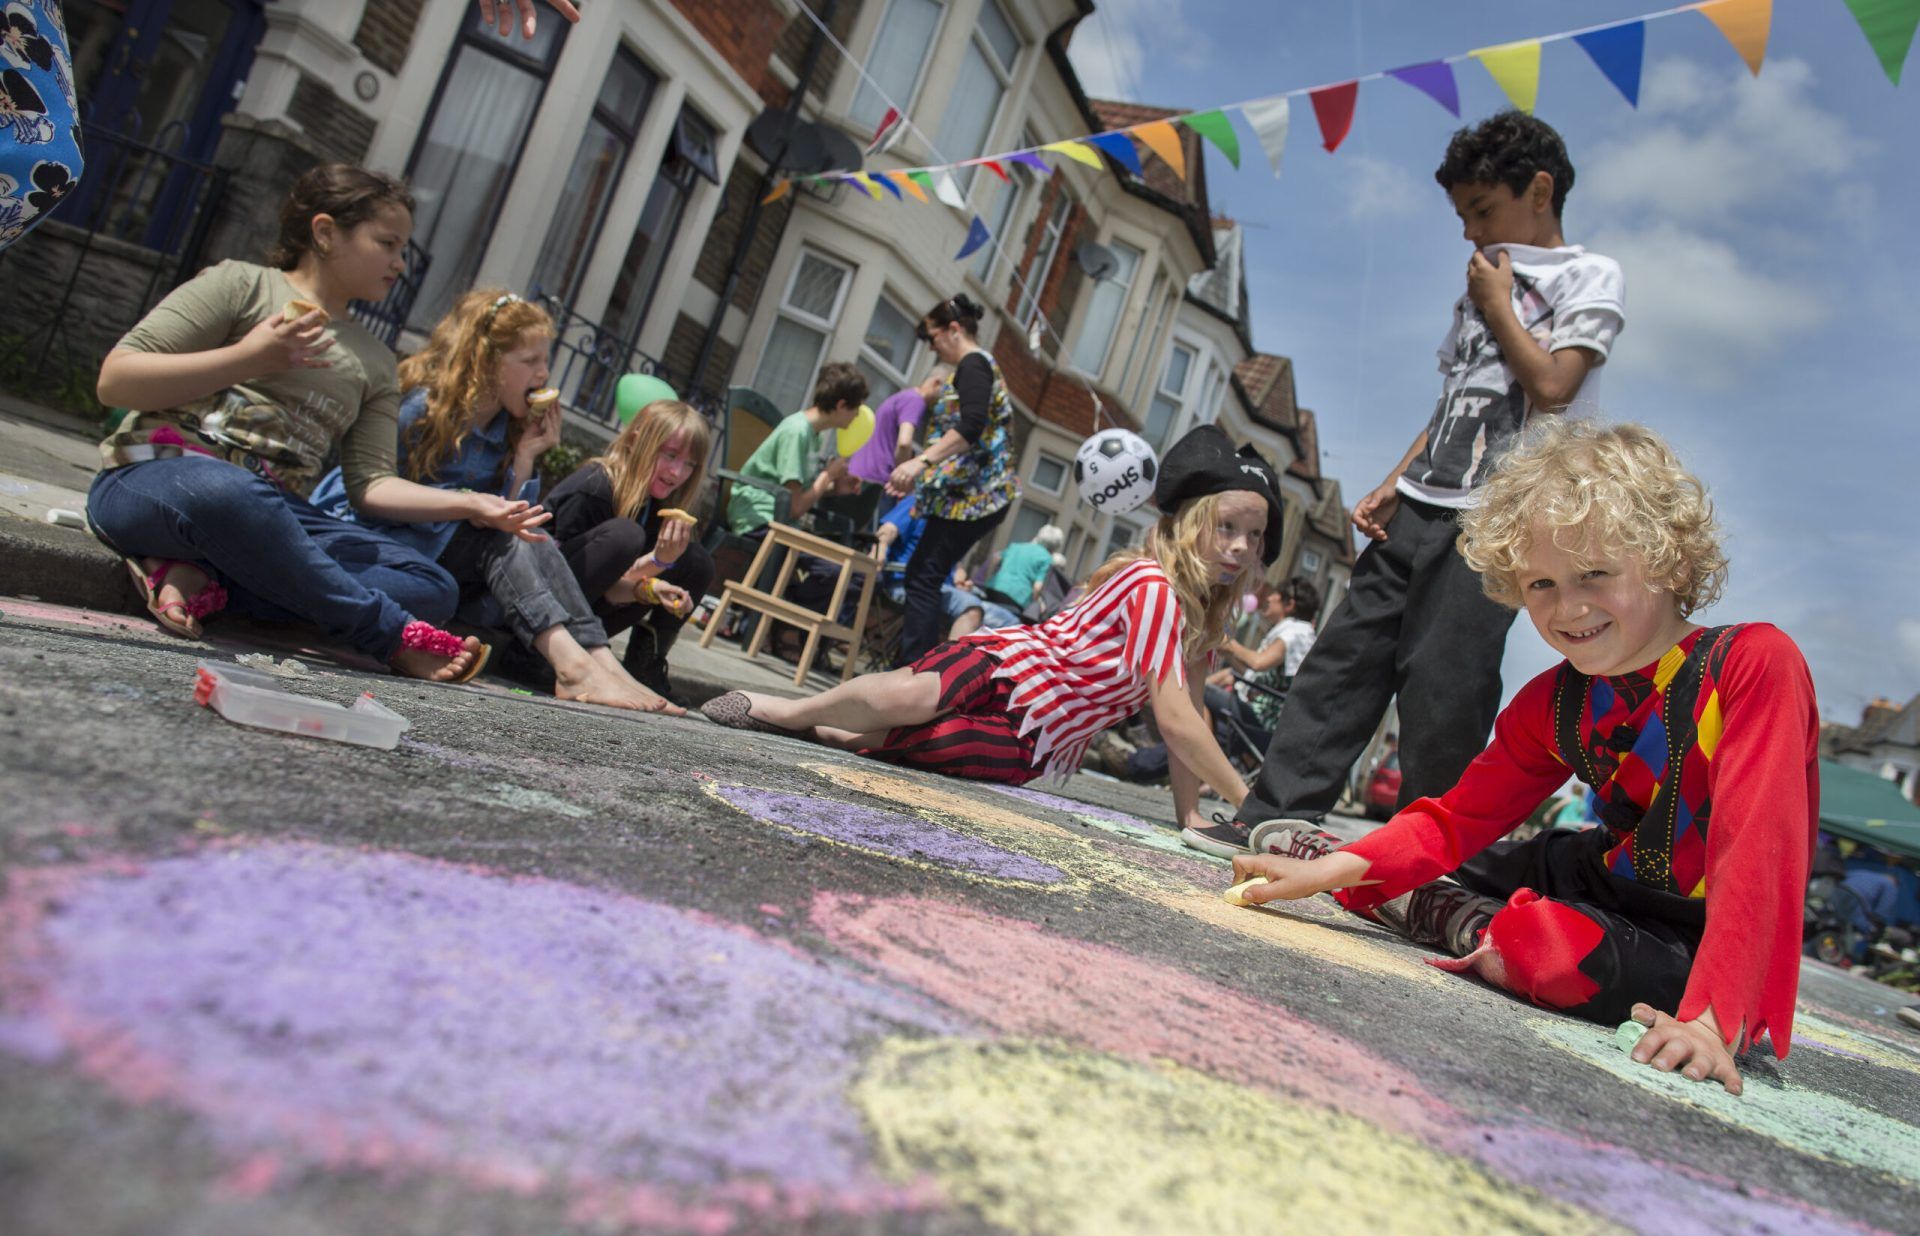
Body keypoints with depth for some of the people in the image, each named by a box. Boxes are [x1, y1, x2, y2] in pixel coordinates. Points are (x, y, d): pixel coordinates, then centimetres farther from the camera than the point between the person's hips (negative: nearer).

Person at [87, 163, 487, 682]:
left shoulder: (376, 363, 20)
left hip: (274, 514, 5)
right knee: (226, 490, -43)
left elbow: (370, 482, 11)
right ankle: (392, 637, -31)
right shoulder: (242, 285, 4)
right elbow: (115, 381, -3)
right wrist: (248, 359, -13)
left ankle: (200, 576, -27)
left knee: (435, 589, -17)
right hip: (155, 478, -5)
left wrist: (472, 505, -2)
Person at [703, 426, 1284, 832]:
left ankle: (842, 733, 3)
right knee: (906, 694, -32)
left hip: (1031, 745, 6)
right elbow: (1175, 720, -27)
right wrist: (1245, 799, -24)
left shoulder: (1212, 611, 5)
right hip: (1007, 666, -6)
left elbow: (1188, 710, 7)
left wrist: (1189, 811, -1)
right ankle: (791, 709, -4)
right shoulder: (1152, 584, -22)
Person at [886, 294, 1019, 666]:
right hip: (972, 493, 10)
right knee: (925, 577, 8)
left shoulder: (974, 364, -7)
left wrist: (922, 461, -29)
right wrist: (919, 476, 26)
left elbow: (970, 428, -23)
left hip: (970, 494, -10)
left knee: (923, 578, -12)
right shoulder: (976, 366, 23)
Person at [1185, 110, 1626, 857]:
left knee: (1441, 681, -11)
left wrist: (1498, 307, -1)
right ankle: (1277, 814, 2)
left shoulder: (1592, 277, 3)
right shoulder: (1486, 283, 23)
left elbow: (1552, 388, -13)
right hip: (1422, 507, 7)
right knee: (1347, 652, 0)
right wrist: (1393, 485, 13)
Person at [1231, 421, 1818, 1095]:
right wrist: (1333, 870, -15)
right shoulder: (1551, 704, -1)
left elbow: (1756, 844, -28)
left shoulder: (1755, 661, -20)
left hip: (1696, 941, -6)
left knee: (1550, 947, -32)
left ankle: (1452, 917, -7)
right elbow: (1458, 818, 1)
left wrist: (1713, 1016, -36)